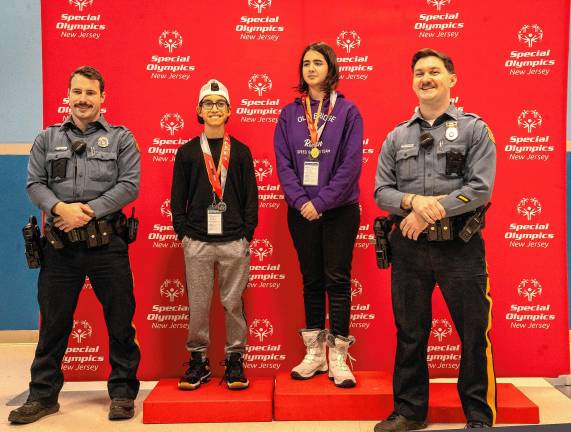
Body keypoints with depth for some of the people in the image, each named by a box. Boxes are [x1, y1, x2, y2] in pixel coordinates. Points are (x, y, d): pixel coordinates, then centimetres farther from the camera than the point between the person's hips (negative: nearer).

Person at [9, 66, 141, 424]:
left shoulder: (121, 138, 5)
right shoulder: (48, 138, 12)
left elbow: (130, 185, -5)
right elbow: (34, 184, 5)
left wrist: (87, 211, -13)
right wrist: (60, 208, -14)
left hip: (107, 244, -2)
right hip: (60, 246, 2)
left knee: (120, 321, 4)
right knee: (53, 323, 10)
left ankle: (123, 392, 19)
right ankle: (43, 395, 24)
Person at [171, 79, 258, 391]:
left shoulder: (240, 151, 8)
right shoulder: (187, 152, 8)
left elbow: (251, 196, 6)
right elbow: (178, 197, 8)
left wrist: (247, 234, -2)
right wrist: (183, 232, -1)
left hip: (234, 241, 0)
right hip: (197, 242, 1)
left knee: (233, 303, 5)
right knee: (198, 304, 5)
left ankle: (235, 360, 17)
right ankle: (198, 360, 19)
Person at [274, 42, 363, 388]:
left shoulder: (347, 111, -1)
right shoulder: (289, 114, 7)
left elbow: (351, 164, -8)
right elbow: (283, 162, 2)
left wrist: (321, 201, -15)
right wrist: (301, 200, -12)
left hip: (339, 210, -3)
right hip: (302, 211, 3)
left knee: (337, 280, 1)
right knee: (311, 280, 9)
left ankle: (338, 357, 9)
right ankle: (315, 353, 19)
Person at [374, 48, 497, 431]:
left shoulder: (474, 129, 1)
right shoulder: (397, 137, 11)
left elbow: (480, 188, -9)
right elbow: (382, 191, 6)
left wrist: (430, 211, -15)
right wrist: (413, 202, -14)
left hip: (461, 246, -3)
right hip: (409, 247, 3)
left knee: (474, 334, 3)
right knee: (409, 334, 12)